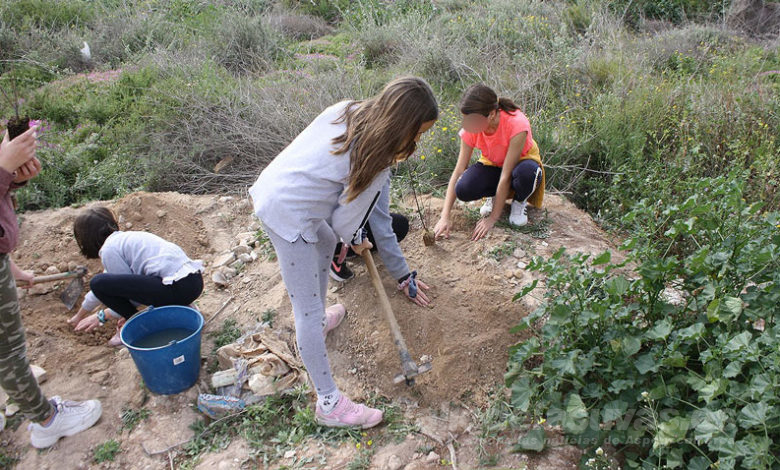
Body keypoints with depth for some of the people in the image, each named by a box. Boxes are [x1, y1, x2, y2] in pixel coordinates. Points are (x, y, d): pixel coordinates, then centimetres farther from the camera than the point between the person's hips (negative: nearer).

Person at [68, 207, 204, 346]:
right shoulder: (124, 238, 27)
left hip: (178, 287, -10)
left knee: (99, 283, -8)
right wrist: (80, 316, 47)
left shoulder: (109, 249, -1)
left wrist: (103, 316, 13)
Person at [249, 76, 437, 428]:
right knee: (308, 308, -3)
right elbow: (346, 218, -10)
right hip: (288, 216, -9)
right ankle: (329, 403, 8)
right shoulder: (376, 162, -19)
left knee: (327, 240, 33)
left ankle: (316, 318, 51)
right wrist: (355, 240, 13)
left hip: (271, 186, 10)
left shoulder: (348, 109, 0)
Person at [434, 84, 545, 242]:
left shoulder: (517, 124, -35)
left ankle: (519, 202, -6)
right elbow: (458, 171, -22)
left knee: (526, 172, -41)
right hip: (492, 164, 3)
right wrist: (445, 217, -30)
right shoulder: (471, 129, -22)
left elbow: (506, 175, -34)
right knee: (463, 189, -29)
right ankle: (495, 195, 5)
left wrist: (492, 218, -32)